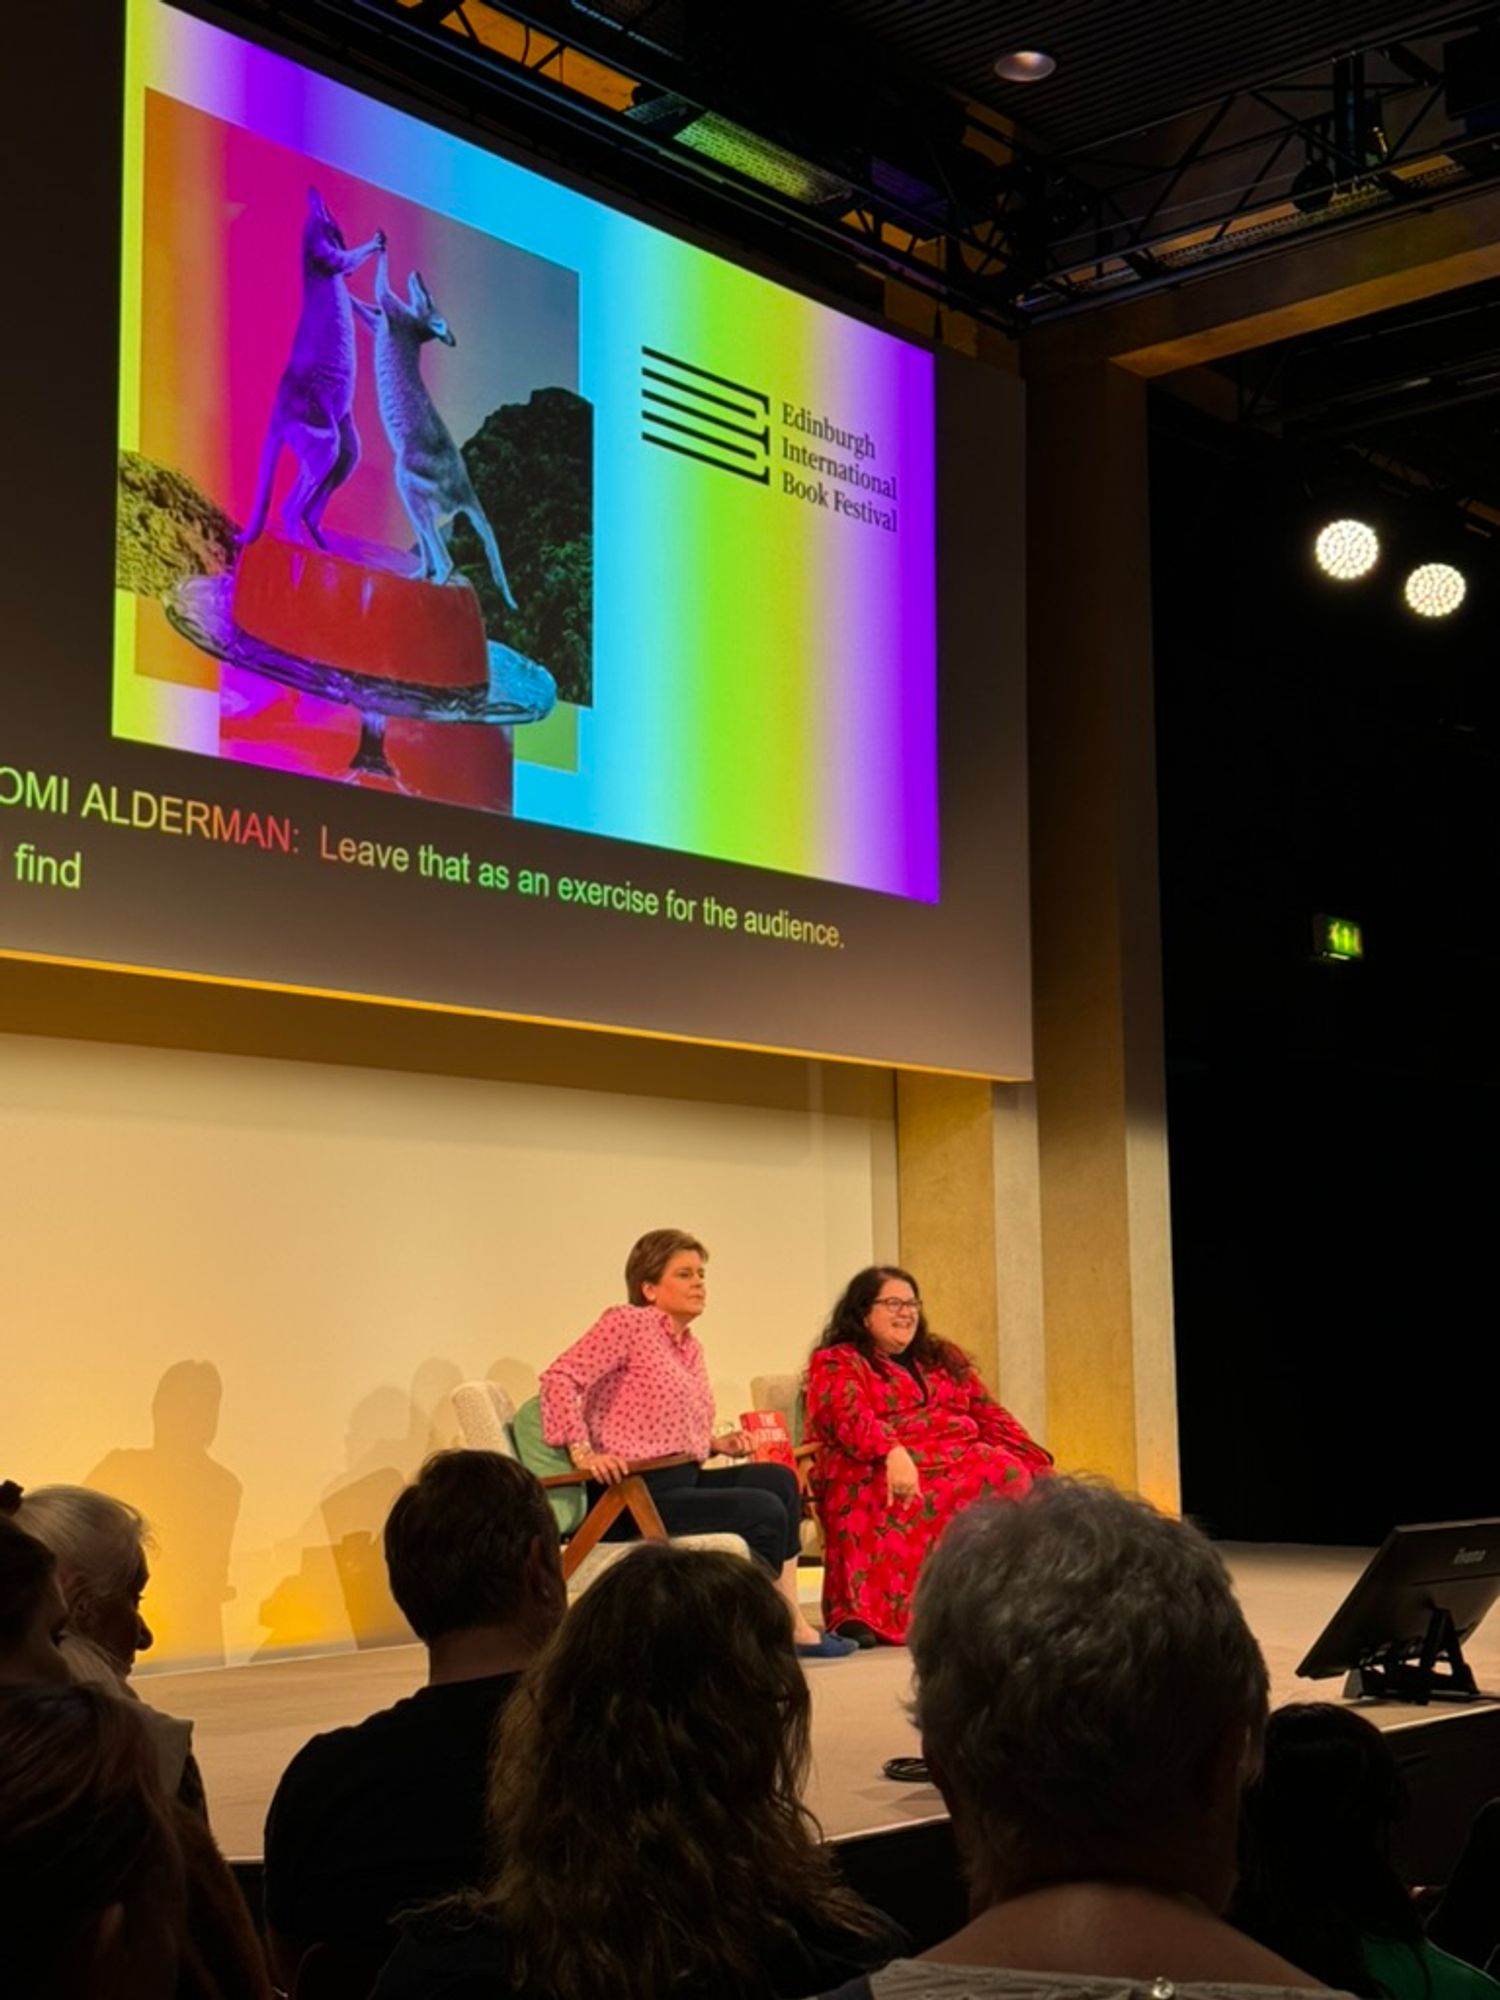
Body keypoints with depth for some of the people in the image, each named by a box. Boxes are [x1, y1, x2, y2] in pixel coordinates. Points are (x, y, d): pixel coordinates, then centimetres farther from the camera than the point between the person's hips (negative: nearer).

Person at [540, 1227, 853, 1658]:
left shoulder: (690, 1347, 21)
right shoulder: (627, 1322, -7)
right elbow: (558, 1379, -17)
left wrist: (717, 1443, 11)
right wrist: (582, 1452, -26)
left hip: (682, 1479, 9)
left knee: (779, 1479, -2)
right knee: (763, 1510, -16)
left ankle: (791, 1622, -4)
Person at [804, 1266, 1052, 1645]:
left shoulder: (943, 1358, 28)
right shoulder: (835, 1364, 9)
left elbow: (990, 1417, 23)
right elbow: (851, 1419, -12)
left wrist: (1035, 1464, 6)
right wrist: (893, 1453, -32)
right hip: (877, 1472, -5)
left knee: (1011, 1474, -28)